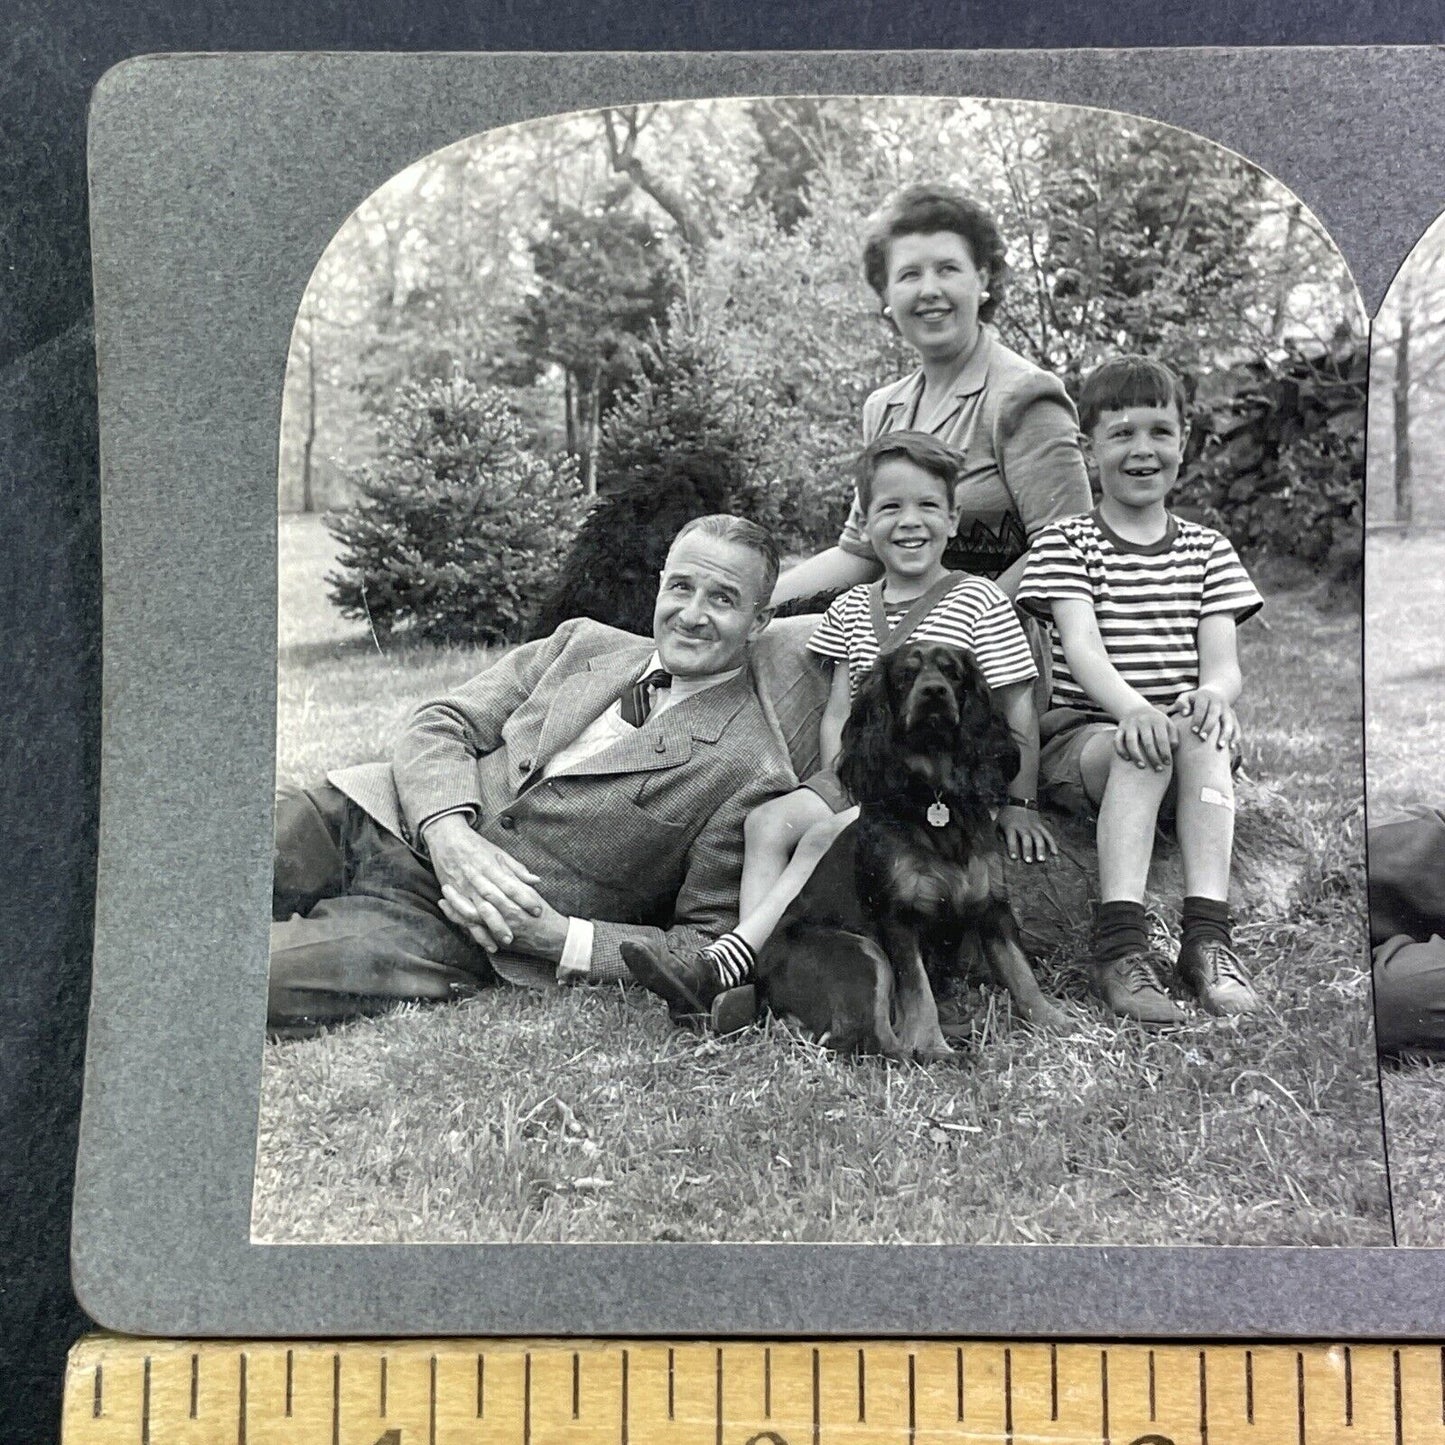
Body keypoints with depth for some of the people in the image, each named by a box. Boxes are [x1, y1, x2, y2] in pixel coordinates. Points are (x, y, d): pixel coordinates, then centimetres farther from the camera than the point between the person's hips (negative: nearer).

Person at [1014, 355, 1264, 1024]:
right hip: (1082, 735, -2)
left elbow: (1224, 661, 3)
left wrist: (1212, 693, -24)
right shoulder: (1065, 543, 5)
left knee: (1201, 739, -32)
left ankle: (1207, 936, -35)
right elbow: (1081, 647, -13)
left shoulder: (1207, 550, 15)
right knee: (1144, 751, -35)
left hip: (1184, 730, 3)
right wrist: (1132, 707, -35)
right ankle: (1120, 942, -40)